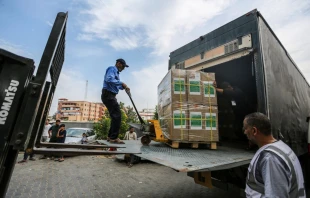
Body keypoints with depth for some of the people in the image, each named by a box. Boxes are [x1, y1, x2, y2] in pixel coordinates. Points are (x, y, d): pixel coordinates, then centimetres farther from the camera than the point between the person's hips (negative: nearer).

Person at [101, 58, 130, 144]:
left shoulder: (116, 72, 27)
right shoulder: (112, 69, -3)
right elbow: (109, 79, -22)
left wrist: (124, 87, 6)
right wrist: (121, 83, -19)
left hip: (111, 96, 11)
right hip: (108, 95, -10)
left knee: (115, 116, 10)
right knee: (117, 115, -14)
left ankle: (110, 136, 16)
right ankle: (114, 137, -10)